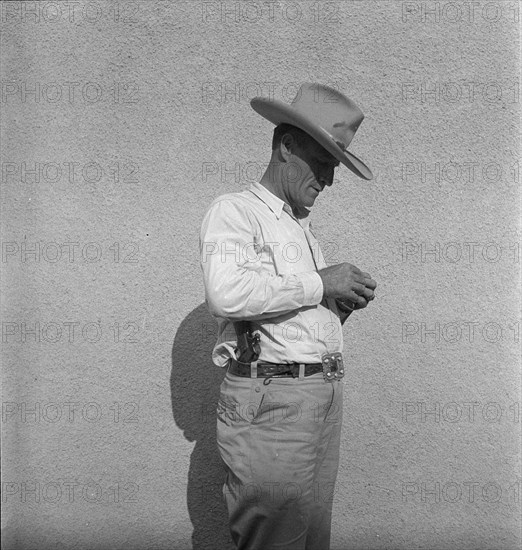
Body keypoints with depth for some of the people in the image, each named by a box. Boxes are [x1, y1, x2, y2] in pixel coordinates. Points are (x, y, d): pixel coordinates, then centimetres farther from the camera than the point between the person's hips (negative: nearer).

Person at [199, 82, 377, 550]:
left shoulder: (303, 227, 23)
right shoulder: (234, 211, -3)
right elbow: (227, 293, -24)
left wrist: (343, 305, 5)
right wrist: (317, 283, -15)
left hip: (326, 399, 8)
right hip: (269, 402, -8)